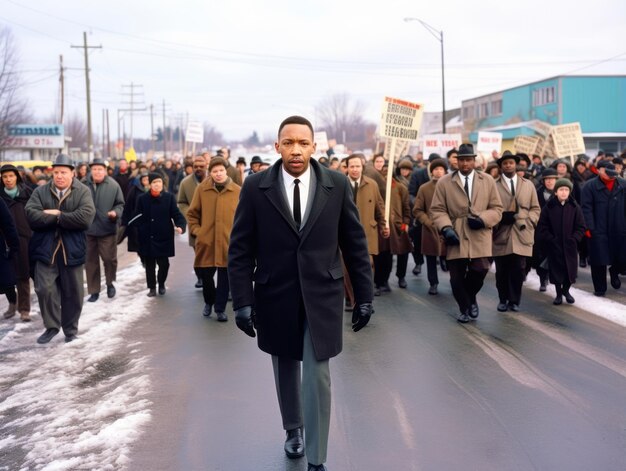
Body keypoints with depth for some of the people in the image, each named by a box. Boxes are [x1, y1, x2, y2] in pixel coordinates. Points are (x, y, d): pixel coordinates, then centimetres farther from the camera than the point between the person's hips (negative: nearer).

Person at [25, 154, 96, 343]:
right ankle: (52, 326, 15)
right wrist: (62, 218, -16)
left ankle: (71, 330, 26)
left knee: (72, 292, 8)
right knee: (44, 289, -6)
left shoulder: (83, 192, -1)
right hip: (46, 249, 1)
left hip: (72, 250, -1)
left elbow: (86, 217, -17)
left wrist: (57, 216, -14)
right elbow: (31, 214, -11)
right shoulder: (40, 191, 5)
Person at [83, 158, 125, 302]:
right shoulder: (84, 185, -2)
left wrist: (115, 212, -15)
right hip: (88, 229, 1)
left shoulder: (113, 185, -3)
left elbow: (120, 204, 4)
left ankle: (110, 283, 28)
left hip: (107, 229, -1)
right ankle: (93, 291, 19)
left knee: (109, 258, 1)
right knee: (90, 261, 8)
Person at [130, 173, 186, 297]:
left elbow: (176, 214, -2)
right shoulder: (143, 198, 2)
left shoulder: (169, 197, 1)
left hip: (164, 237, -1)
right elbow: (137, 217, 2)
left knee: (164, 263, 2)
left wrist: (180, 225, -20)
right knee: (149, 264, 7)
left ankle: (161, 284, 28)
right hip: (147, 238, 1)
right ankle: (152, 287, 21)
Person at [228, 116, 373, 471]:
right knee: (286, 369, 18)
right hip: (275, 295, 1)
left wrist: (364, 296, 1)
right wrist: (242, 300, -9)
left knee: (317, 376, -3)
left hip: (322, 295, -1)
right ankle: (293, 429, 44)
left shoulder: (338, 185, -5)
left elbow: (355, 244, 1)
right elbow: (241, 249, -4)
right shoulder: (255, 187, -6)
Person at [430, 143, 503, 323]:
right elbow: (437, 210, 2)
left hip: (480, 235, 0)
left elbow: (496, 208, 9)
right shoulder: (444, 182, 5)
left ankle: (471, 298, 15)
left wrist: (482, 219, -10)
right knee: (457, 276, 1)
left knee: (480, 269, -16)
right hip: (456, 236, 0)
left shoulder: (488, 180, 10)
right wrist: (446, 228, -15)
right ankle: (464, 308, 23)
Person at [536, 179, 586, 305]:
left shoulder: (574, 207, 0)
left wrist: (574, 239, -8)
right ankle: (558, 293, 19)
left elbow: (581, 227, 3)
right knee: (556, 269, 3)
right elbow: (542, 227, -2)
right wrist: (550, 239, -10)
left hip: (570, 246, 1)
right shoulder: (548, 207, -4)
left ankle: (566, 290, 29)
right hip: (553, 246, -1)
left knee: (570, 269, 6)